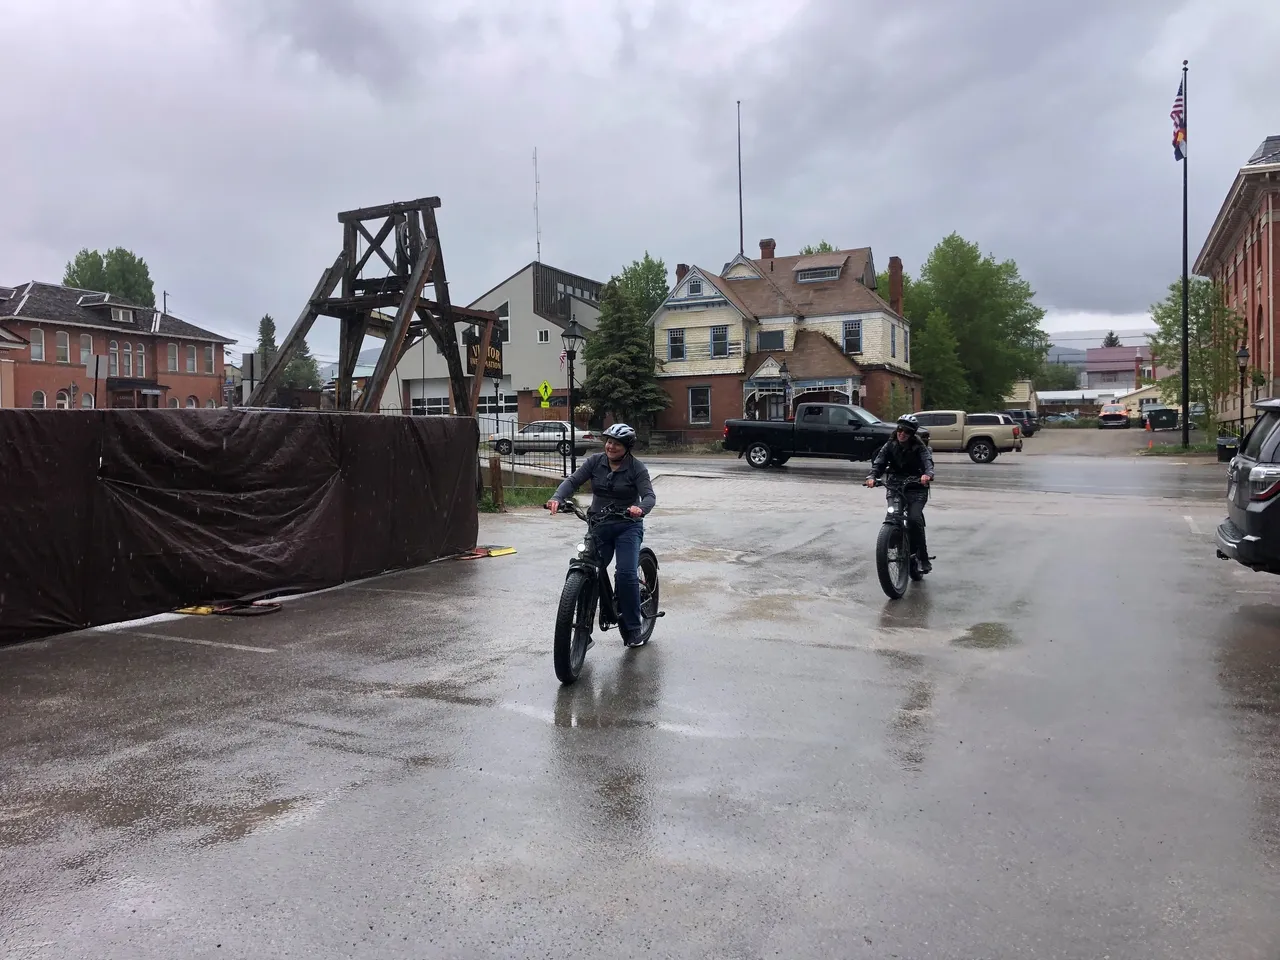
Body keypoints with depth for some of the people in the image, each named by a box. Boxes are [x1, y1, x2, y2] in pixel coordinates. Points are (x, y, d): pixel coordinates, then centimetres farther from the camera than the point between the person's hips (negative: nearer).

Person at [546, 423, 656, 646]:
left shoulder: (636, 468, -7)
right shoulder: (594, 462, 1)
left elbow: (649, 495, -16)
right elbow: (573, 481, -7)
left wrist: (640, 508, -40)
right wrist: (557, 498, -27)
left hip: (628, 527, -3)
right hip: (598, 525, 3)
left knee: (626, 574, -16)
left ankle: (632, 630, -2)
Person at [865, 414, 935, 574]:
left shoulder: (919, 447, -7)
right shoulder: (890, 446, 1)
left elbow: (927, 461, -24)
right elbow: (878, 463, -9)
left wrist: (927, 474, -47)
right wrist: (872, 476, -31)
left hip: (916, 487, -3)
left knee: (914, 518, -22)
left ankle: (923, 557, -12)